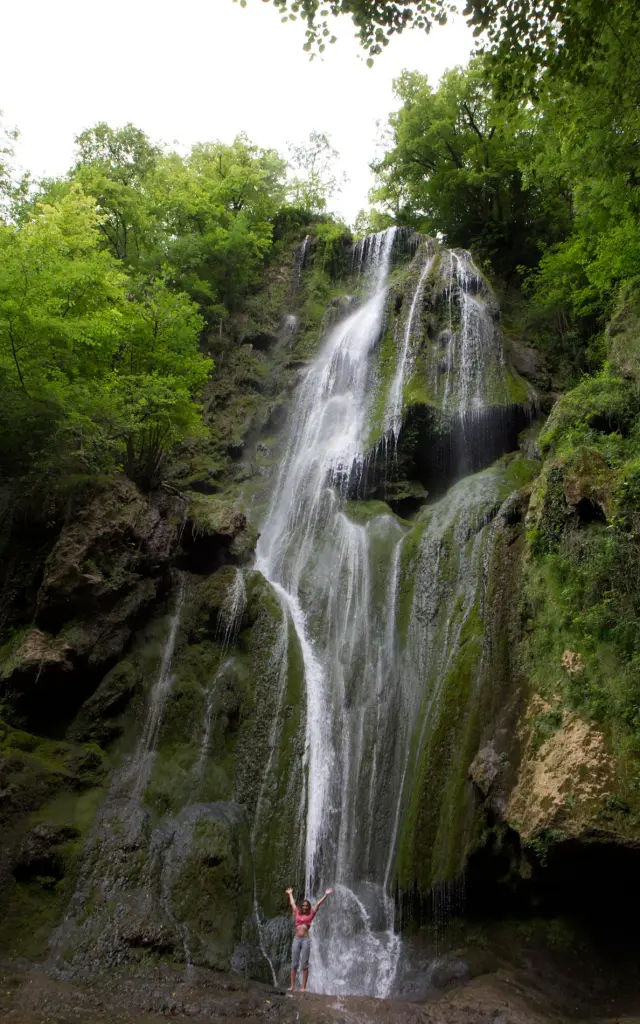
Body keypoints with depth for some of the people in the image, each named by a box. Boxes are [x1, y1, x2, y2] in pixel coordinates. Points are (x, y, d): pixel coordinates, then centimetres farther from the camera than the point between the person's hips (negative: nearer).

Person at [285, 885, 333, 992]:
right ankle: (292, 986, 3)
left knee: (304, 964, -3)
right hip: (296, 939, 2)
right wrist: (290, 894, 40)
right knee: (294, 964, 0)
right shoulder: (297, 914, 13)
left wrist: (326, 895, 8)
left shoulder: (310, 915, 8)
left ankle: (303, 987, -1)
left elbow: (318, 904, 7)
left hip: (306, 940, -2)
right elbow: (292, 903, 27)